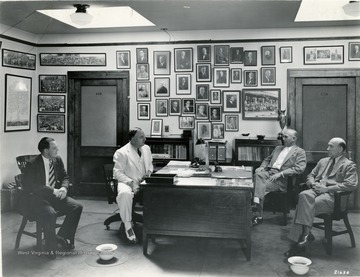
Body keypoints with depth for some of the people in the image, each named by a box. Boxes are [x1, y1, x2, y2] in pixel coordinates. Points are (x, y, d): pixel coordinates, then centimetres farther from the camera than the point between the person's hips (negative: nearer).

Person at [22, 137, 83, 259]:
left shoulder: (57, 160, 6)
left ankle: (62, 236, 5)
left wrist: (64, 188, -10)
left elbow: (65, 177, 15)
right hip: (37, 198, -6)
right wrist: (52, 190, -24)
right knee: (50, 214, -35)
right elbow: (29, 186, -20)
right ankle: (51, 248, -13)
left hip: (55, 195, 6)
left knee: (77, 207, -13)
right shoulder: (32, 164, -13)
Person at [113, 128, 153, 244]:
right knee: (125, 194, -40)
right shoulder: (121, 152, -9)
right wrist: (131, 183, -24)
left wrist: (149, 172, 2)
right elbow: (118, 173, -11)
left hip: (143, 182, 5)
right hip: (127, 183, -5)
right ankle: (128, 225, -23)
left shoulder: (146, 148, 11)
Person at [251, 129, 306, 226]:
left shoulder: (300, 152, 7)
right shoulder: (278, 148, 28)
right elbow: (267, 159, 33)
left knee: (263, 187, -28)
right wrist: (262, 167, 8)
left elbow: (299, 168, -8)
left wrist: (280, 173, -17)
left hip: (282, 178, -5)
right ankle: (257, 203, -37)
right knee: (258, 175, -30)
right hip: (268, 172, 5)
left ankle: (258, 215, -22)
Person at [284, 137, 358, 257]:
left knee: (306, 207, -30)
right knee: (304, 195, -31)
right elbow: (310, 176, 28)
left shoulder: (349, 165, 6)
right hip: (316, 190, 5)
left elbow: (351, 184, -9)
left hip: (331, 195, -5)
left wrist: (327, 188, -15)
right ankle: (306, 234, -31)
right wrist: (313, 184, 2)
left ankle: (304, 235, -21)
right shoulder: (323, 161, 27)